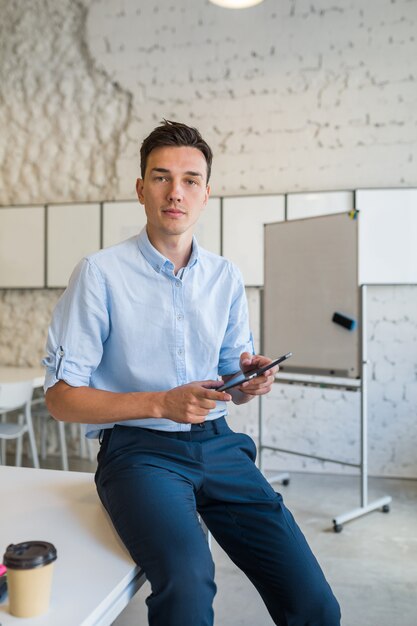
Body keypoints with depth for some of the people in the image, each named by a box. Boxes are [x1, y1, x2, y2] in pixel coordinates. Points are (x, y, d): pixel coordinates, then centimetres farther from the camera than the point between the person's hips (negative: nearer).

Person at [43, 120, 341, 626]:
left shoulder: (226, 276, 9)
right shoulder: (100, 273, -6)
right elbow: (60, 396, -6)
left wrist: (250, 380, -8)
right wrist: (161, 403, -18)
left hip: (216, 443, 4)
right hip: (138, 448, -3)